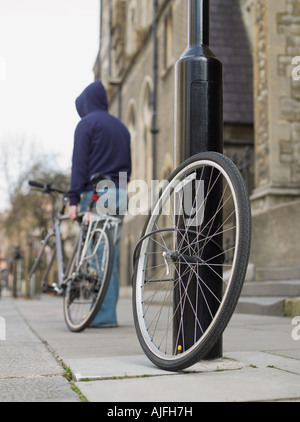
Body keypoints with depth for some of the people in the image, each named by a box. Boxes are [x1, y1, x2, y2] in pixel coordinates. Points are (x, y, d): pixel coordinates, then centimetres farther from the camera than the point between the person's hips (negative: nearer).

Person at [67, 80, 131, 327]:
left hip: (96, 193, -7)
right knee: (111, 257, 8)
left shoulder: (87, 124, -1)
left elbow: (79, 163, -8)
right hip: (120, 195, 7)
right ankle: (109, 313, 10)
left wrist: (73, 199, -9)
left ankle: (103, 315, -9)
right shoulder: (121, 126, 21)